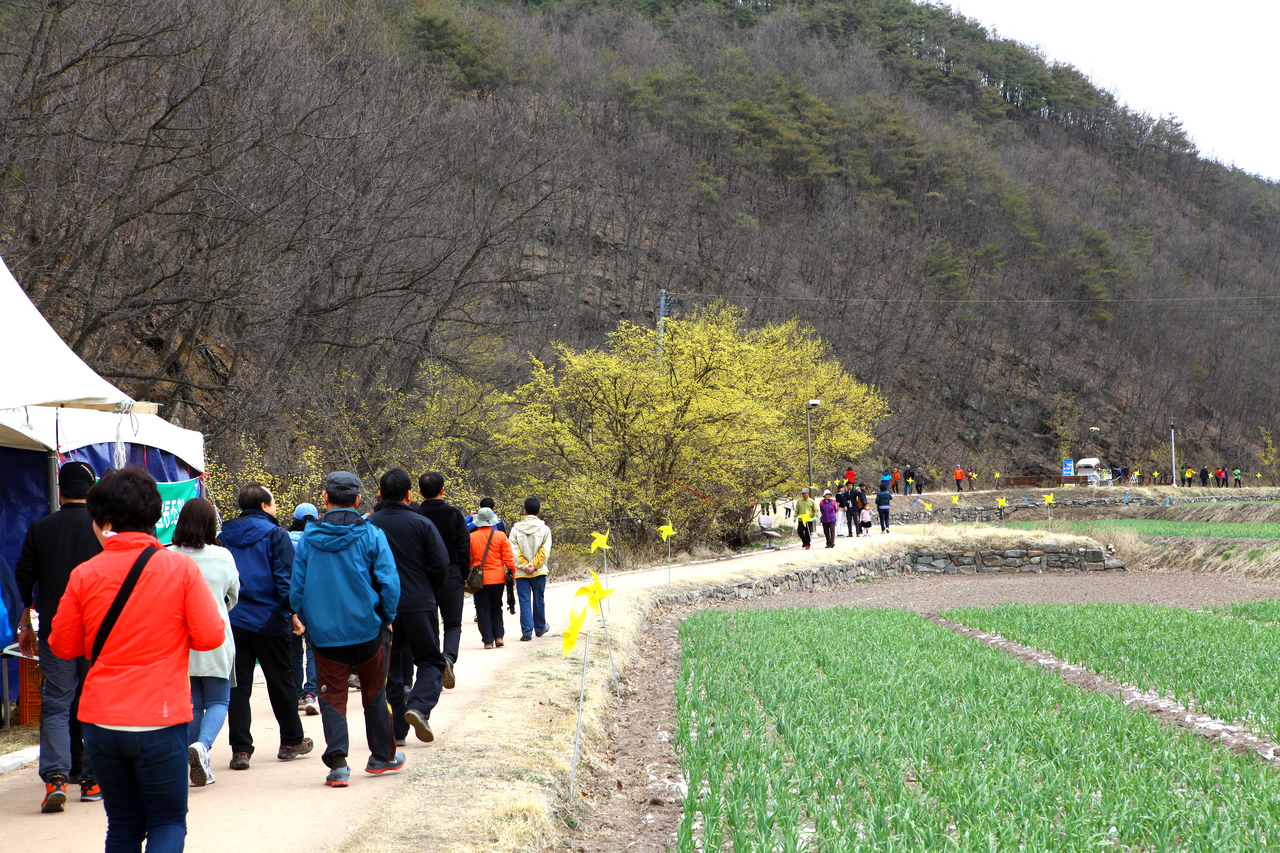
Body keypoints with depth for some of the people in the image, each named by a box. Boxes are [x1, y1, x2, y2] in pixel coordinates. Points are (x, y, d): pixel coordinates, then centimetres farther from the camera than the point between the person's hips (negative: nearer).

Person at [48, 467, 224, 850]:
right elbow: (210, 636, -6)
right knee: (168, 822, 8)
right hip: (161, 720, -2)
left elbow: (62, 645, 6)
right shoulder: (181, 568, -7)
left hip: (101, 722, 2)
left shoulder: (84, 575, -2)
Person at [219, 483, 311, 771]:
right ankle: (291, 741, 23)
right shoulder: (275, 535, -8)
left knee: (238, 685, 4)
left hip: (233, 621, 3)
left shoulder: (225, 535, 7)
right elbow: (286, 580, -13)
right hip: (269, 621, -3)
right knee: (281, 682, 11)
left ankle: (240, 749, -2)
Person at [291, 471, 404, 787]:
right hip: (367, 630, 0)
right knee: (375, 694, 15)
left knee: (332, 697, 4)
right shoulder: (372, 535, -8)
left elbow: (297, 583, 4)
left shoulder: (308, 538, -2)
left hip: (325, 632, 1)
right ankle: (382, 756, 26)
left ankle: (337, 762, -9)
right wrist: (388, 618, 6)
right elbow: (389, 582, -9)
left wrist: (300, 617, 19)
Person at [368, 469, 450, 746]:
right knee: (430, 660, 10)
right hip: (419, 605, -2)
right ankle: (419, 707, -15)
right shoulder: (421, 524, -5)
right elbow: (441, 564, -7)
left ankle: (397, 730, 10)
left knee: (390, 666, 11)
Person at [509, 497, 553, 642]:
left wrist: (524, 565, -7)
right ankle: (540, 628, 29)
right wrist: (534, 565, -7)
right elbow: (545, 552, -8)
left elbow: (513, 551, -7)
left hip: (521, 573, -1)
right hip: (539, 572, 1)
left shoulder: (516, 529, -2)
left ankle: (527, 632, -6)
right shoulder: (544, 529, -2)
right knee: (539, 600, 14)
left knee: (524, 601, 1)